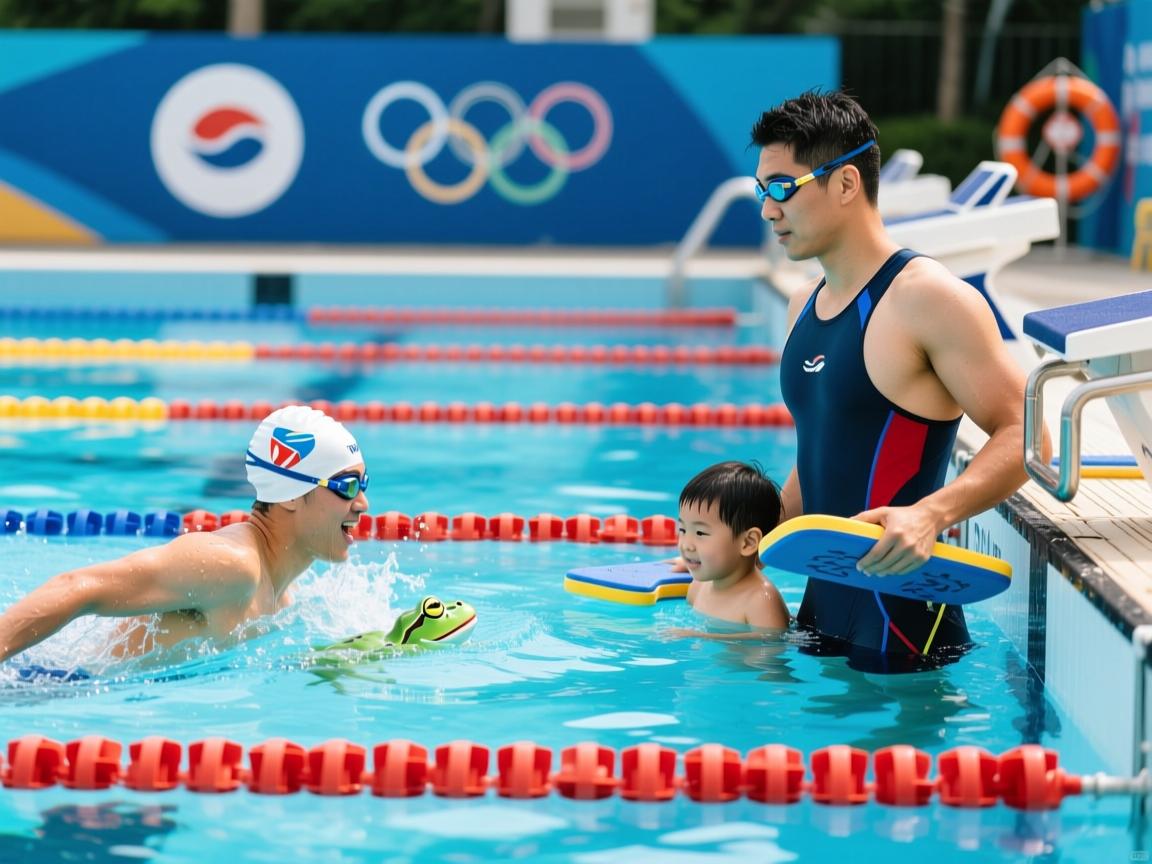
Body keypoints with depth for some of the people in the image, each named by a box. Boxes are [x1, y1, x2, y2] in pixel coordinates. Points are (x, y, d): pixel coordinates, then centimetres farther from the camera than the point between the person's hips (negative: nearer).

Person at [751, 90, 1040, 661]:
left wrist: (931, 514, -31)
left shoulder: (929, 298, -13)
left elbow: (1022, 436, -17)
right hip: (822, 605, 8)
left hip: (899, 614, -8)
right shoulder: (805, 306, 15)